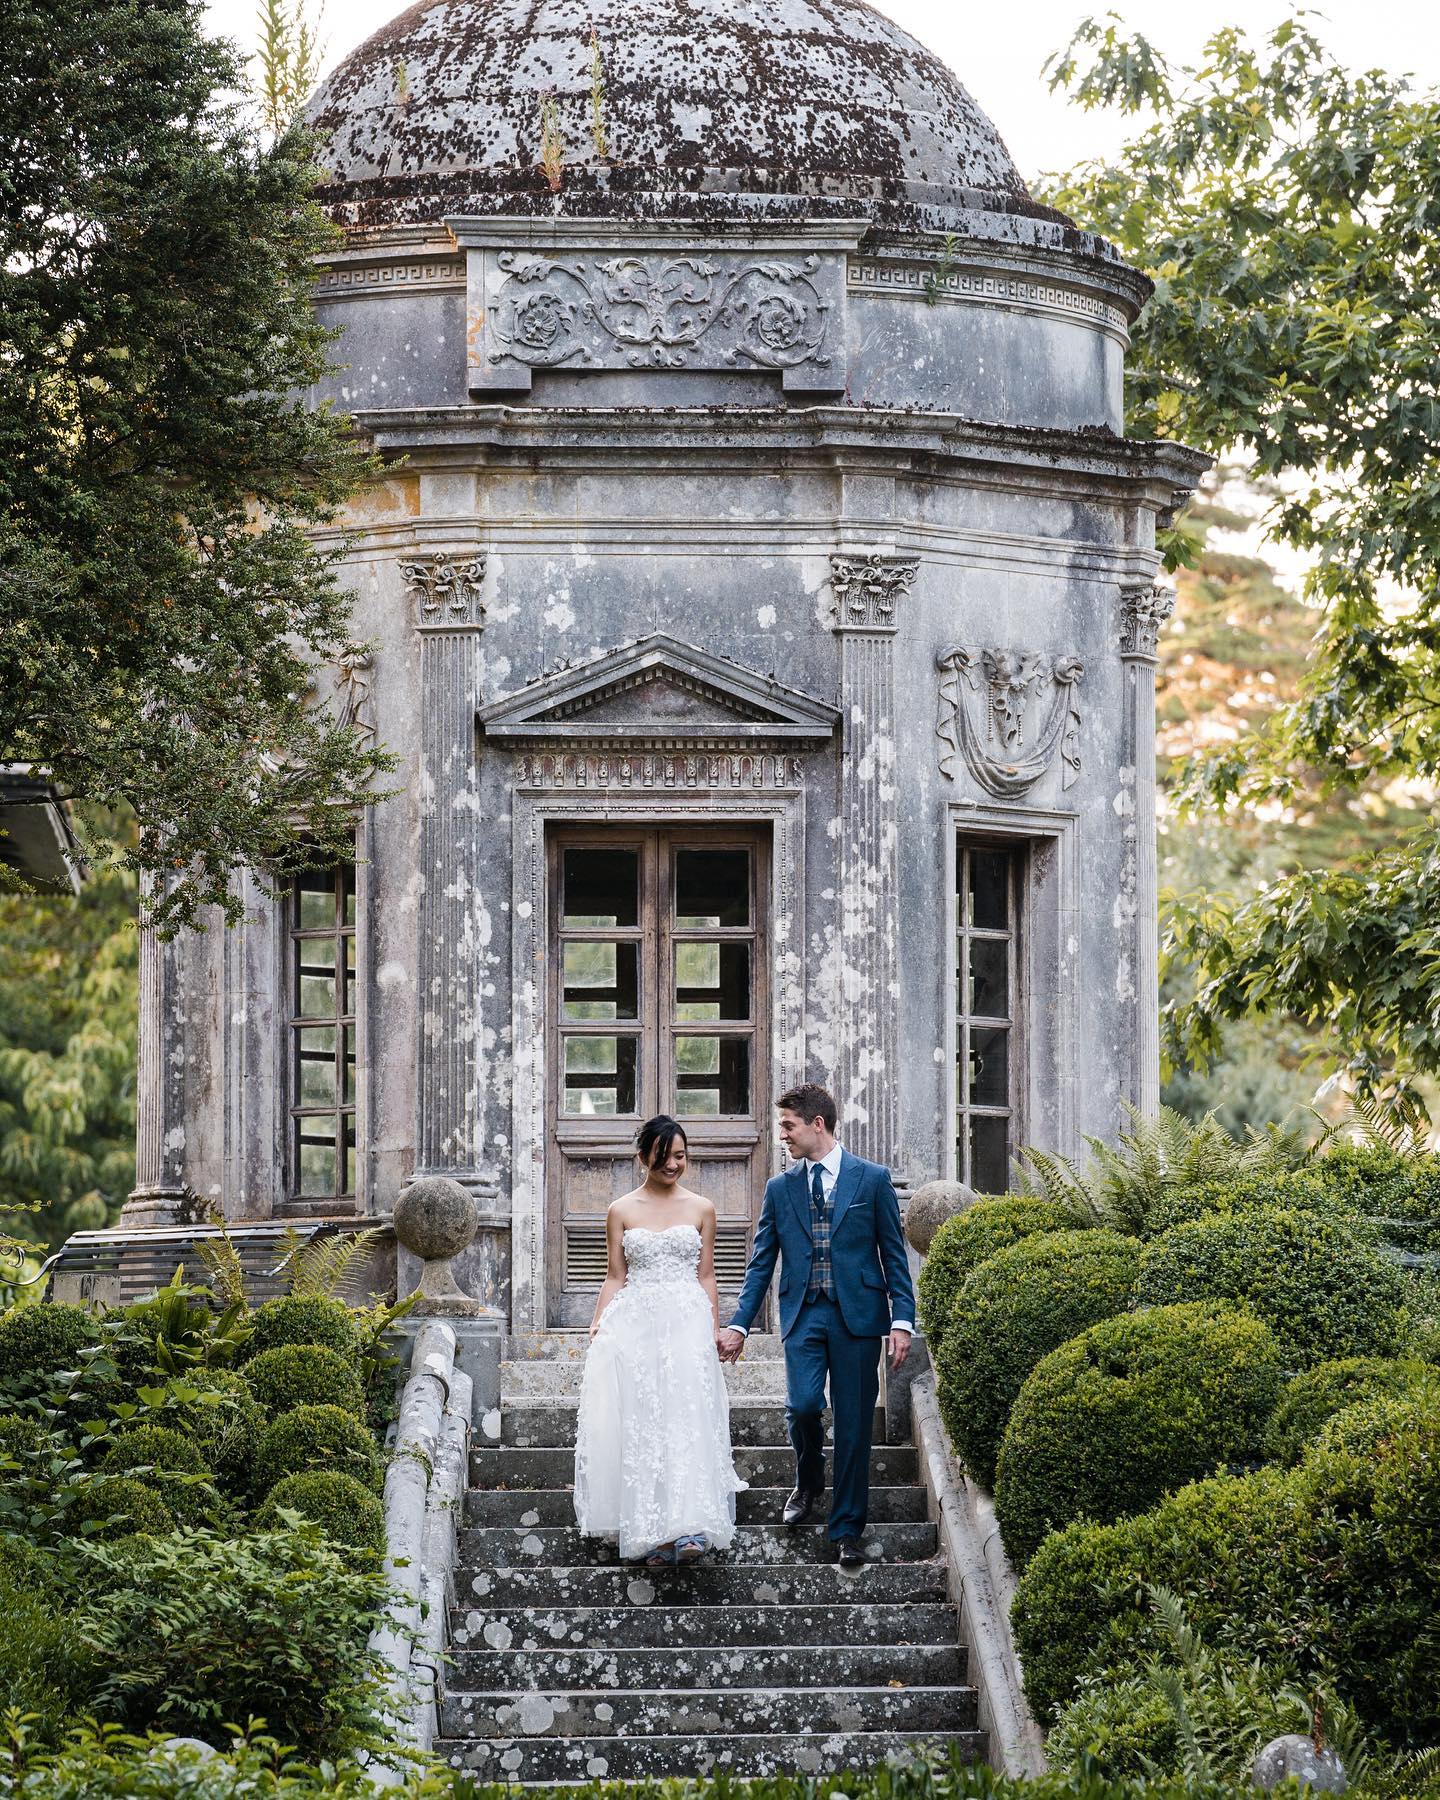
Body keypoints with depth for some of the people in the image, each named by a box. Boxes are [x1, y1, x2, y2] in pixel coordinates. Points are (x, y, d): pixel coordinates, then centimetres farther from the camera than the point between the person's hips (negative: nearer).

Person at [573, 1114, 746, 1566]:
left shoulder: (700, 1209, 10)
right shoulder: (622, 1211, 8)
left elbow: (706, 1276, 13)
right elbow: (615, 1277, 9)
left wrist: (715, 1332, 8)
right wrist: (597, 1326, -3)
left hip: (687, 1325, 0)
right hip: (635, 1324, 0)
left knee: (687, 1419, -15)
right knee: (640, 1425, -6)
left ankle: (688, 1528, -23)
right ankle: (649, 1533, -4)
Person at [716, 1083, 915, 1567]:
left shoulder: (872, 1180, 3)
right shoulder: (780, 1189, 11)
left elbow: (894, 1255, 3)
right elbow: (761, 1264, 12)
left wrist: (902, 1321, -5)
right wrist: (739, 1325, 5)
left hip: (857, 1314, -2)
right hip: (804, 1314, 2)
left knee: (853, 1424, -1)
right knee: (803, 1404, -16)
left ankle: (846, 1530, 7)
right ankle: (809, 1482, 15)